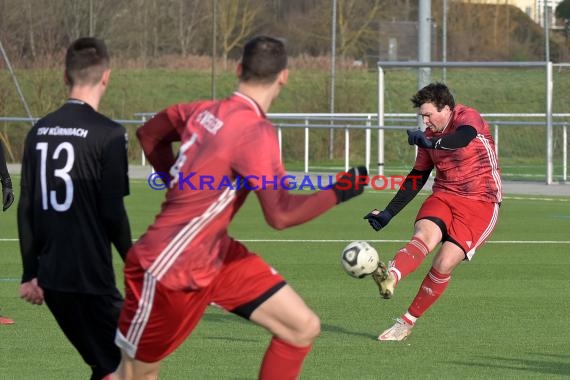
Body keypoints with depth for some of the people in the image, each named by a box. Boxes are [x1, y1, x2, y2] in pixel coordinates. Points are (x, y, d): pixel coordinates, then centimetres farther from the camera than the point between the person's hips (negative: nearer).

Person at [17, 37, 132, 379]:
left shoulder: (39, 131, 8)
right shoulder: (108, 135, -11)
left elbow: (26, 209, 10)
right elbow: (112, 212, -13)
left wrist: (31, 273, 17)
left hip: (51, 277, 7)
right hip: (91, 279, -7)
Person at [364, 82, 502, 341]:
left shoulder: (467, 118, -11)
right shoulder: (430, 135, 11)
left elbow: (464, 138, -37)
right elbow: (417, 178, 20)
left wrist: (430, 143, -54)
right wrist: (388, 213, 15)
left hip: (480, 203, -5)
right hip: (443, 197, 5)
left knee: (444, 264, -18)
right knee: (423, 235, -28)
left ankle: (408, 322, -5)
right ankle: (390, 279, -57)